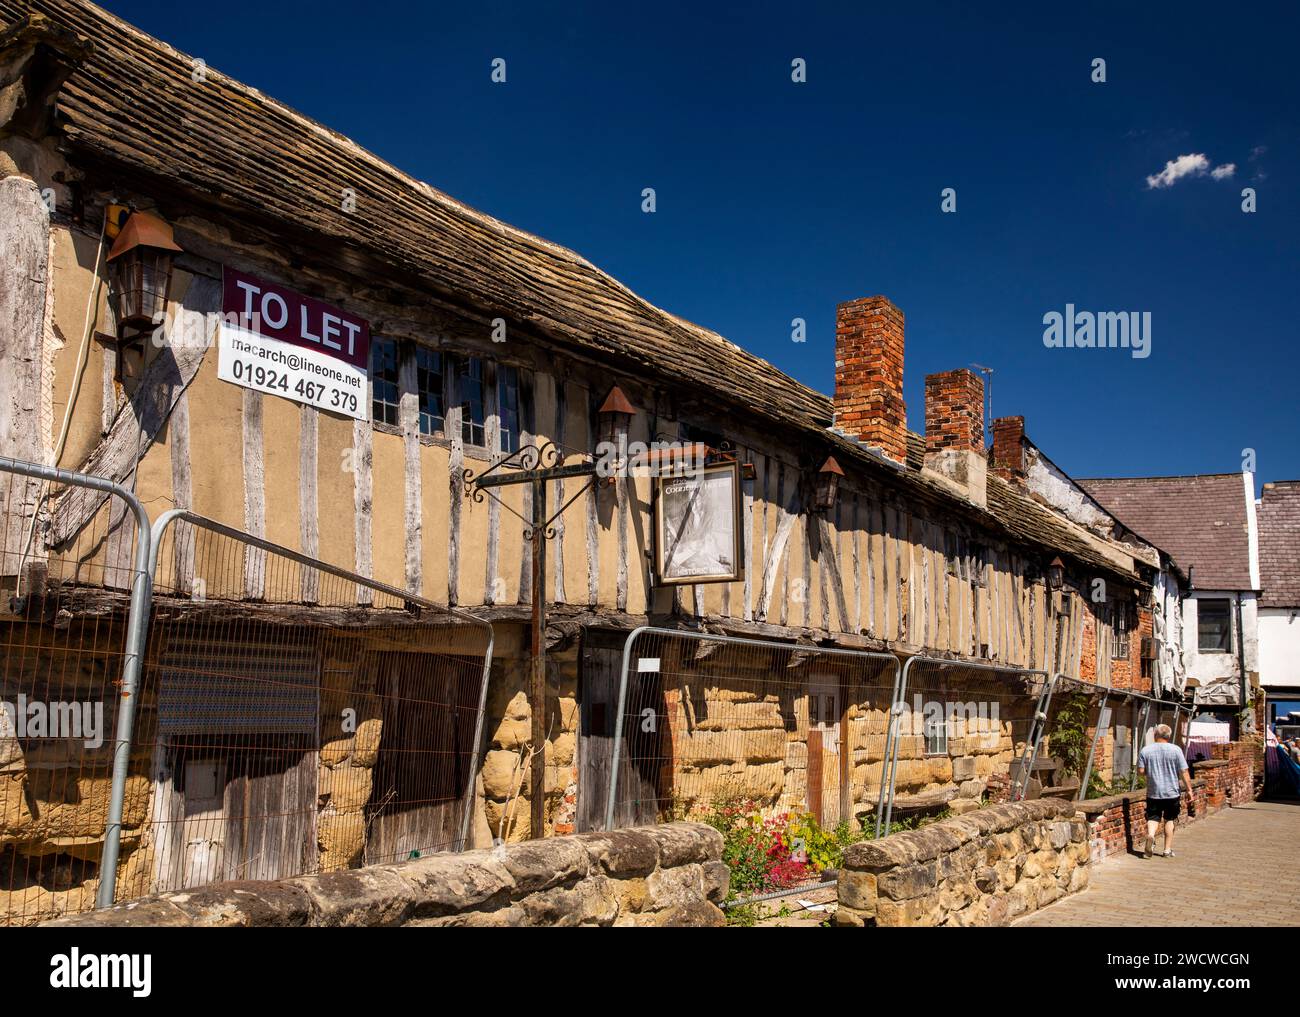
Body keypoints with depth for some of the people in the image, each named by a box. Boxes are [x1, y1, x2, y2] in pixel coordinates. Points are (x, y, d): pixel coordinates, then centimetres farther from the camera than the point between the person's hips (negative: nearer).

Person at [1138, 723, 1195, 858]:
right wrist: (1189, 790, 1)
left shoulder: (1145, 751, -3)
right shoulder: (1176, 750, -5)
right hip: (1171, 793, 0)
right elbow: (1184, 772, -5)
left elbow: (1141, 771, -3)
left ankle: (1150, 834, -25)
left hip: (1153, 793, 0)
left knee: (1153, 818, 6)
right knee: (1169, 820, 14)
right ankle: (1168, 850, 17)